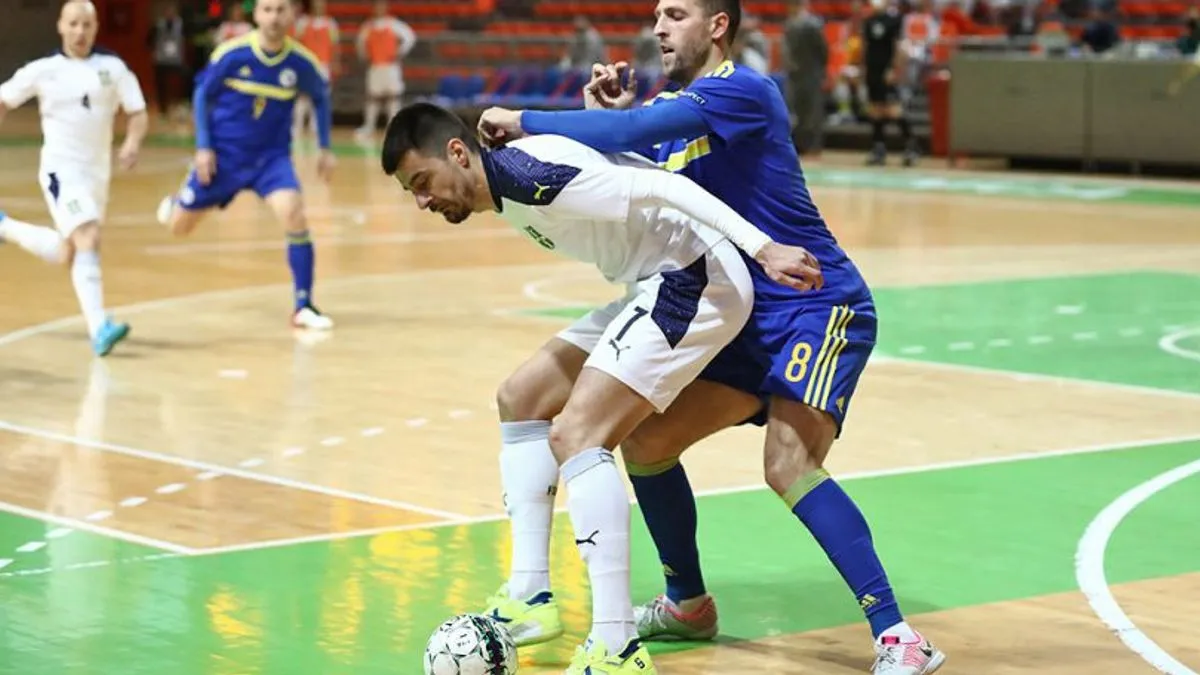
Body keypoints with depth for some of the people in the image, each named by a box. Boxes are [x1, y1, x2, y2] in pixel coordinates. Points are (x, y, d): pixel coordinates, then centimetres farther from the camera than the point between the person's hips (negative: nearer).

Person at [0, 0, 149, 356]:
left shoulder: (113, 67, 0)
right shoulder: (43, 70, -4)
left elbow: (138, 113, 0)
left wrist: (133, 143, -20)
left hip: (97, 171, 4)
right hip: (61, 169, -4)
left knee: (68, 254, 16)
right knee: (88, 241, -23)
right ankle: (99, 329, -25)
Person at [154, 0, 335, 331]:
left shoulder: (302, 62, -13)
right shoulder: (231, 54, -17)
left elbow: (321, 98, 8)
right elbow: (203, 94, -3)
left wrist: (325, 149, 5)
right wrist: (203, 147, -8)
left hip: (272, 156, 0)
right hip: (223, 153, 0)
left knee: (294, 215, -26)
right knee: (179, 226, 9)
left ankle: (304, 307, -15)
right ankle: (176, 203, 51)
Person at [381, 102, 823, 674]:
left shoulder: (529, 173, -19)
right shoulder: (509, 197, 11)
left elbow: (660, 187, -24)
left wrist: (764, 248, -30)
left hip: (697, 278, -11)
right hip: (661, 286, 11)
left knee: (574, 434, -20)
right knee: (523, 402, 14)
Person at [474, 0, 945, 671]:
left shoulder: (742, 89, -15)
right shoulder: (676, 109, 13)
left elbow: (636, 129, -28)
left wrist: (524, 122, -19)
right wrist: (607, 117, 1)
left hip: (819, 305, -9)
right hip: (748, 319, 9)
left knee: (790, 464, -26)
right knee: (646, 441, 7)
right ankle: (688, 604, 27)